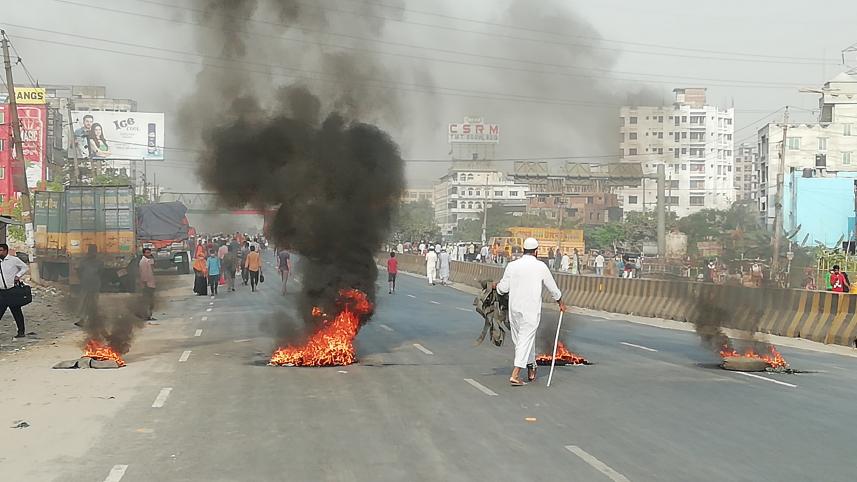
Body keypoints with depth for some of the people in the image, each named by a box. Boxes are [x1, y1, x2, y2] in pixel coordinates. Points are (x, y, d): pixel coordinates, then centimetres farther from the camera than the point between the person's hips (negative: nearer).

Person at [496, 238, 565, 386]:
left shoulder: (512, 265, 0)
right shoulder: (540, 267, -3)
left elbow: (503, 289, 0)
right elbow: (553, 288, 7)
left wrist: (497, 286, 24)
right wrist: (560, 303, 24)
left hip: (514, 309, 3)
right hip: (531, 310, -3)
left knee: (521, 339, 16)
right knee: (526, 340, -3)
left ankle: (531, 371, 28)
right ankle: (515, 375, -13)